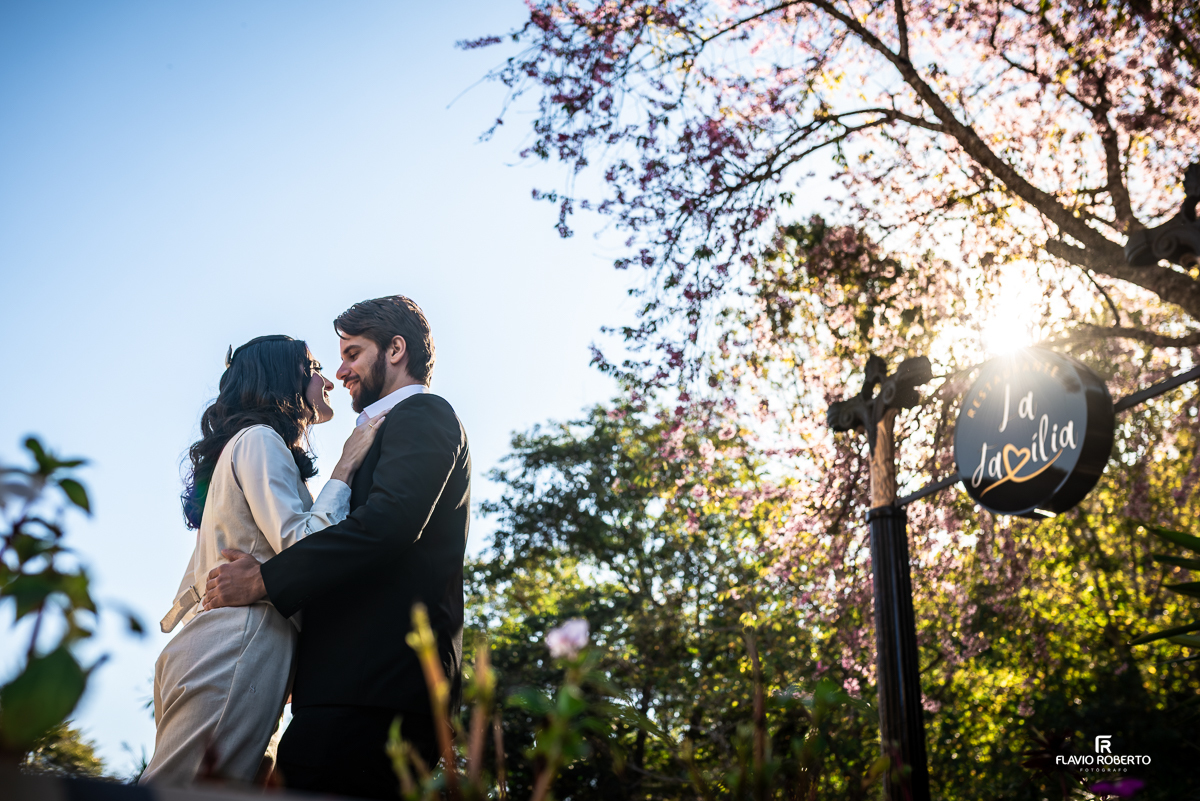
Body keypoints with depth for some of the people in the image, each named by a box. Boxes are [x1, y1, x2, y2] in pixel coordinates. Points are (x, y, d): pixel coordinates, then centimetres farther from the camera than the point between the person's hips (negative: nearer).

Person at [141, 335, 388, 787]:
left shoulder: (250, 443, 31)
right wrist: (344, 470, -4)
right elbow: (300, 546, -12)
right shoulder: (259, 440, 0)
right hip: (233, 648, -10)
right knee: (185, 788, -15)